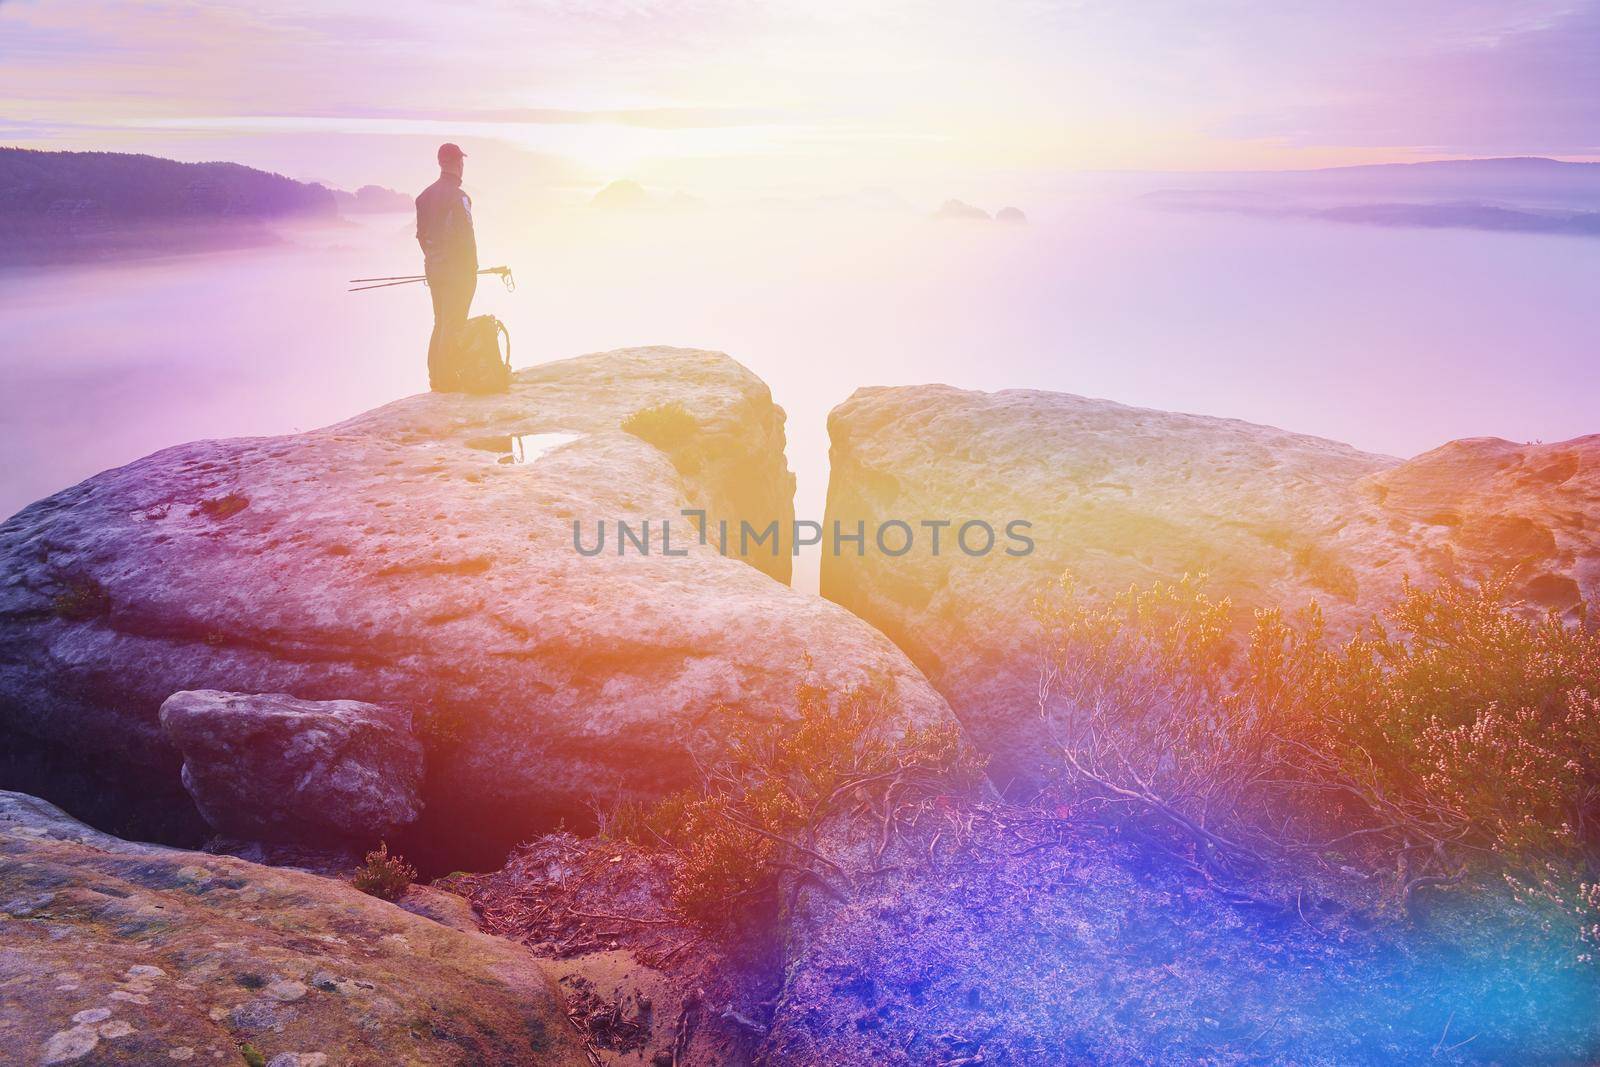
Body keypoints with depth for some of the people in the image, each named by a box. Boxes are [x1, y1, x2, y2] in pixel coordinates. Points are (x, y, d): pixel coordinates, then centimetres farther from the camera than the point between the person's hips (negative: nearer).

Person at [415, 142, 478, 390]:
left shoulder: (425, 195, 8)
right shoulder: (458, 196, -16)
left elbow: (421, 234, 12)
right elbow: (465, 237, -18)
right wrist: (472, 268, -8)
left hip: (433, 268, 8)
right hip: (457, 271, -8)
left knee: (440, 323, 16)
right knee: (453, 325, -2)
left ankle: (435, 377, 19)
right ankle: (446, 378, -1)